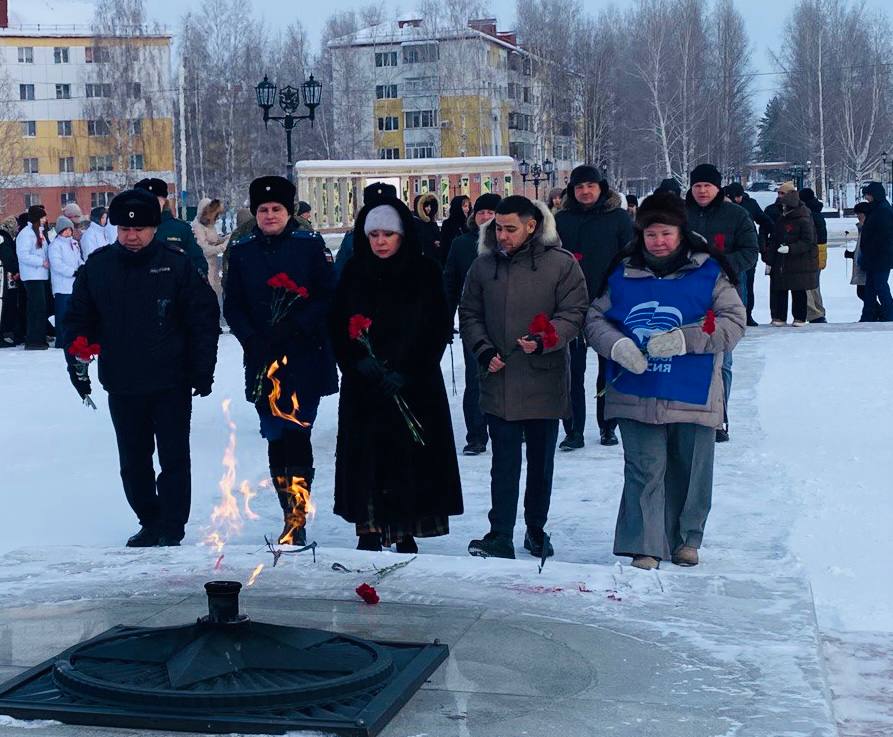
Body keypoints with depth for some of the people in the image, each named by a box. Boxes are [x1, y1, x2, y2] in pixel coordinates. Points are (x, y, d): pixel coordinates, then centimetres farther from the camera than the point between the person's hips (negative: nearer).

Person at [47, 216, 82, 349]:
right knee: (63, 315, -7)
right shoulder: (55, 245, -8)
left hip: (75, 285, 8)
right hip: (62, 287, -8)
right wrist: (74, 272, -19)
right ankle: (61, 342, -4)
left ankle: (70, 340, 19)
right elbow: (57, 265, -16)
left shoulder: (74, 243, 17)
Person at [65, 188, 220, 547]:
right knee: (133, 462, 13)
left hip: (171, 383, -3)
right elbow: (78, 319, 9)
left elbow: (204, 318, -5)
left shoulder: (176, 264, -7)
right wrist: (77, 366, 1)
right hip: (121, 385, 4)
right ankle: (150, 523, 27)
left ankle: (172, 529, 12)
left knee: (174, 459, 3)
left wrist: (203, 371, -8)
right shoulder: (97, 266, 1)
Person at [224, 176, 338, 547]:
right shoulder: (241, 252, 10)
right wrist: (252, 339, -8)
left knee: (296, 435, -9)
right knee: (276, 439, 5)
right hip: (262, 361, 3)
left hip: (305, 359, -3)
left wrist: (296, 328, -16)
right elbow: (232, 306, 8)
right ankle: (292, 517, 15)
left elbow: (328, 297, -3)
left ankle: (296, 521, -4)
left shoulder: (311, 246, 2)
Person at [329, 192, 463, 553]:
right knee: (365, 456, -1)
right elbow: (339, 328, 5)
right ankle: (368, 532, 7)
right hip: (363, 386, 2)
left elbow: (438, 329, -3)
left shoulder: (425, 273, 0)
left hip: (414, 386, -1)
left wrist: (406, 371, -13)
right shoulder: (354, 274, 6)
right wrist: (361, 362, -12)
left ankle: (406, 533, 9)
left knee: (409, 455, -1)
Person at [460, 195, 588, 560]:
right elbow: (469, 315, 11)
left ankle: (536, 530, 27)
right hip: (499, 381, 1)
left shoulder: (561, 264, -4)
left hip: (545, 383, -1)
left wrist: (544, 340, -22)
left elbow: (573, 313, -6)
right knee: (505, 464, -1)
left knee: (541, 463, 13)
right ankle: (500, 537, 3)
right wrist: (484, 350, -5)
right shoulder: (484, 265, 4)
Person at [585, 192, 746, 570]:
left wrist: (685, 340, -19)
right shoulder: (622, 274, 5)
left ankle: (686, 538, 30)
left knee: (691, 470, 12)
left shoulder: (709, 273, -2)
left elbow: (733, 322, -6)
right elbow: (595, 318, 9)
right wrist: (617, 345, -12)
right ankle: (645, 546, 4)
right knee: (644, 469, -2)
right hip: (637, 393, 1)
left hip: (692, 394, 0)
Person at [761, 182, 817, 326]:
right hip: (780, 263, 6)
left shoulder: (803, 220, -10)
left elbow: (807, 242, -15)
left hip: (799, 263, -6)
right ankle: (779, 317, 12)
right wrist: (769, 260, 12)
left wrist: (790, 248, -25)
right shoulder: (781, 219, 13)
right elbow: (773, 241, 16)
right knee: (778, 290, 4)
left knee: (798, 291, 2)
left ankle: (799, 318, 11)